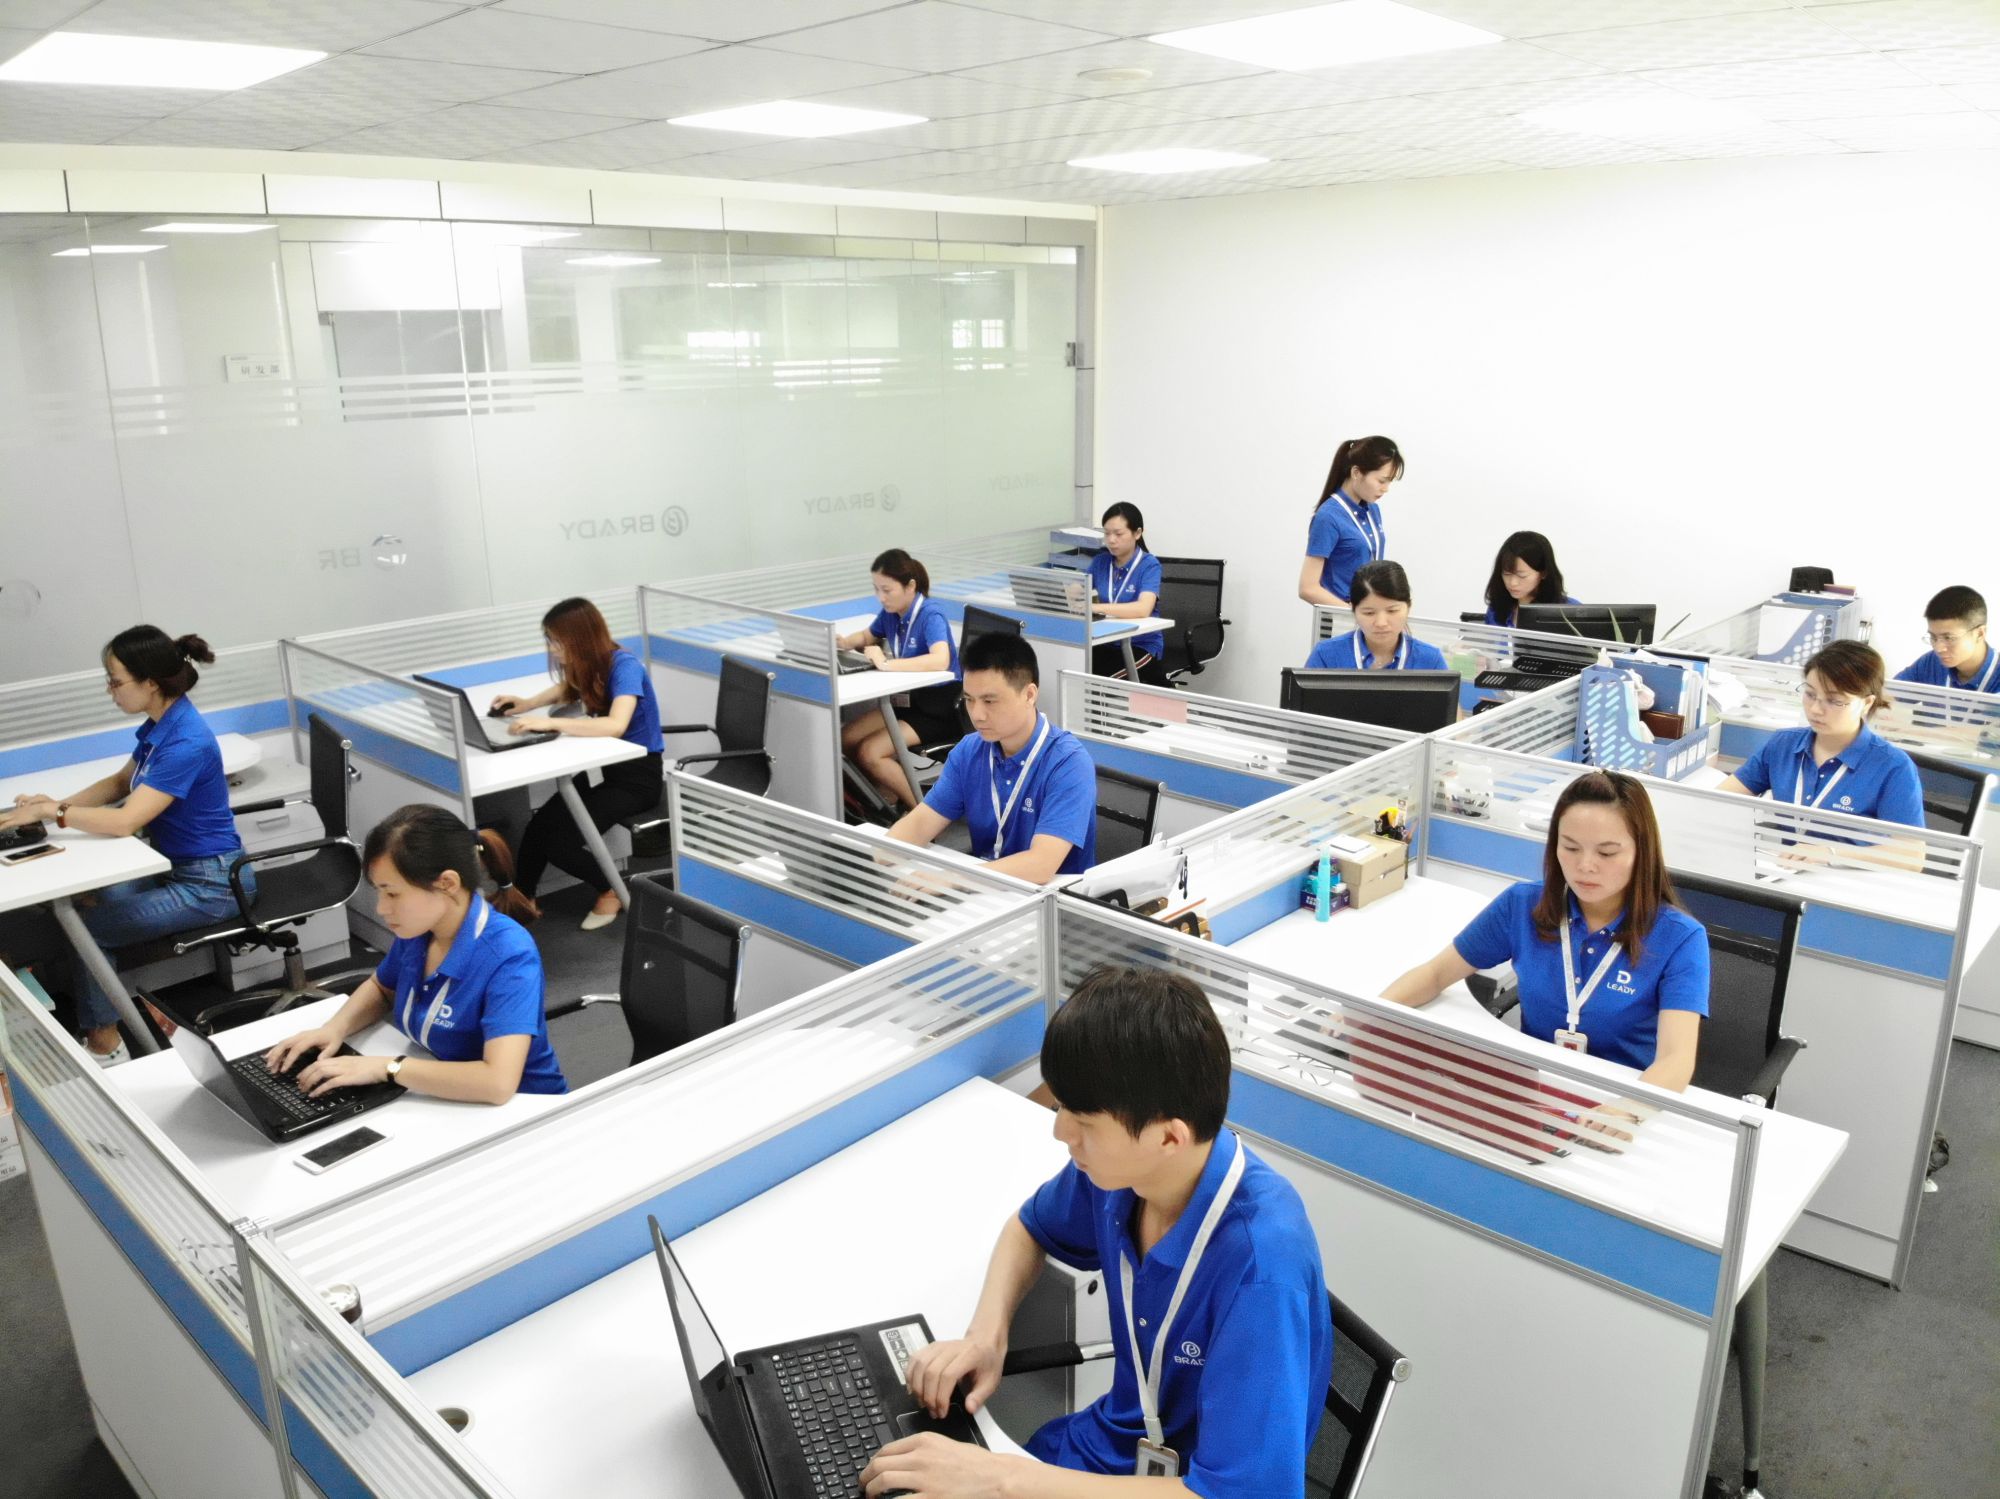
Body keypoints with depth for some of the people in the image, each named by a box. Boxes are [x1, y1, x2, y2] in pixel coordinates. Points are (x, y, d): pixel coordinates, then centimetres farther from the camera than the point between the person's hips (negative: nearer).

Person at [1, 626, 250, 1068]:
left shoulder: (187, 742, -27)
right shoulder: (160, 723, 2)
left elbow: (124, 821, -28)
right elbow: (122, 782, 17)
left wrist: (49, 812, -16)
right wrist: (58, 804, 2)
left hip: (211, 883, -9)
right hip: (176, 866, 9)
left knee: (87, 928, -5)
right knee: (82, 903, 2)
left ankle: (103, 1043, 12)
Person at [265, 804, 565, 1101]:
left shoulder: (509, 957, -26)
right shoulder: (417, 931, -5)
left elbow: (498, 1083, -35)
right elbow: (381, 989, 17)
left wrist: (385, 1068, -28)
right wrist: (334, 1028, -2)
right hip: (443, 1104, 6)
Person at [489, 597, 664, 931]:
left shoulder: (625, 666, -22)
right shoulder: (588, 664, 2)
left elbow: (615, 726, -38)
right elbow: (565, 689, 26)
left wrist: (550, 722, -38)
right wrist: (527, 705, 7)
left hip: (638, 775, -7)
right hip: (605, 765, 7)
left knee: (559, 843, -19)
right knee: (538, 827, -13)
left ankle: (613, 890, 5)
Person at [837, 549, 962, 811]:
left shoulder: (930, 616, -22)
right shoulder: (890, 612, 0)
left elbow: (940, 661, -41)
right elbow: (868, 636, 21)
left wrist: (887, 664, -42)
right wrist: (845, 642, -2)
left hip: (941, 709, -8)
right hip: (909, 698, 8)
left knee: (870, 752, -19)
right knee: (845, 739, -3)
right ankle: (891, 800, 12)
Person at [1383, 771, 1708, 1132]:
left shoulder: (1679, 938, -11)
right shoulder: (1523, 904, -3)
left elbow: (1676, 1058, -23)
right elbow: (1437, 973, 5)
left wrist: (1626, 1110, -44)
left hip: (1626, 1099, -2)